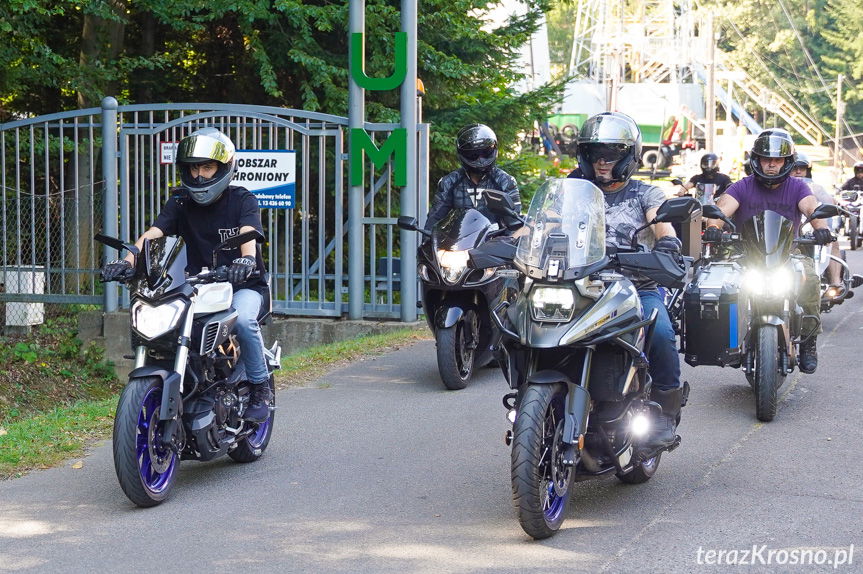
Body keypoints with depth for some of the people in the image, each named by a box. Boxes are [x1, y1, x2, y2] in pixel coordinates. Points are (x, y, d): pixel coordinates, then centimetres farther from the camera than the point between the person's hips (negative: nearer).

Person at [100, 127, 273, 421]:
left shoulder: (242, 199, -3)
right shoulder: (181, 203, 5)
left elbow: (249, 233, -23)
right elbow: (153, 233, -10)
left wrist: (246, 259, -47)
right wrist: (128, 260, -31)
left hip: (243, 285, -3)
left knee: (243, 319, -34)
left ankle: (261, 387, -14)